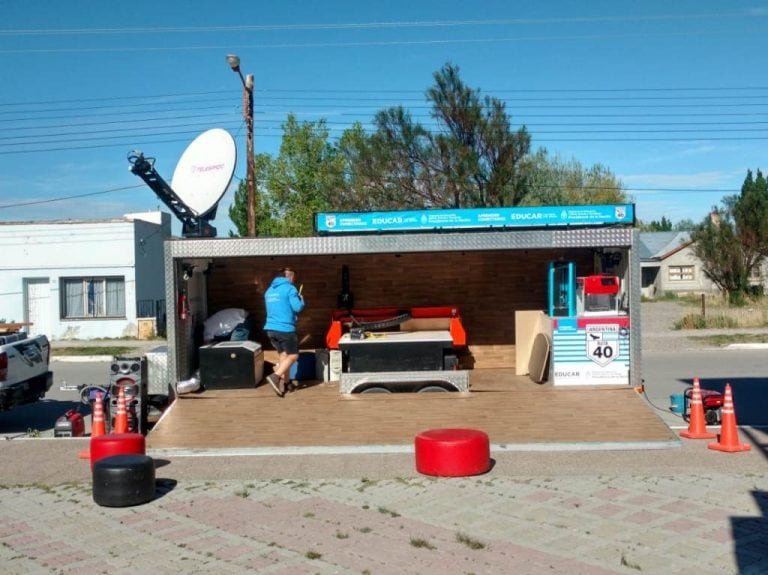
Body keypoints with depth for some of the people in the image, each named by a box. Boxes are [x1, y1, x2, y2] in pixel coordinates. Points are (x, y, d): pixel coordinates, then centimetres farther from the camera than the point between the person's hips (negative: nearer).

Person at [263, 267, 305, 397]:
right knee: (293, 356, 3)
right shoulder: (290, 288, -7)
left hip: (270, 328, 7)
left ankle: (284, 383, 13)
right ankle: (275, 376, -13)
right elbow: (298, 307, -13)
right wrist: (301, 299, 8)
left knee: (283, 355, 16)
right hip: (285, 328, -7)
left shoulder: (269, 290, 16)